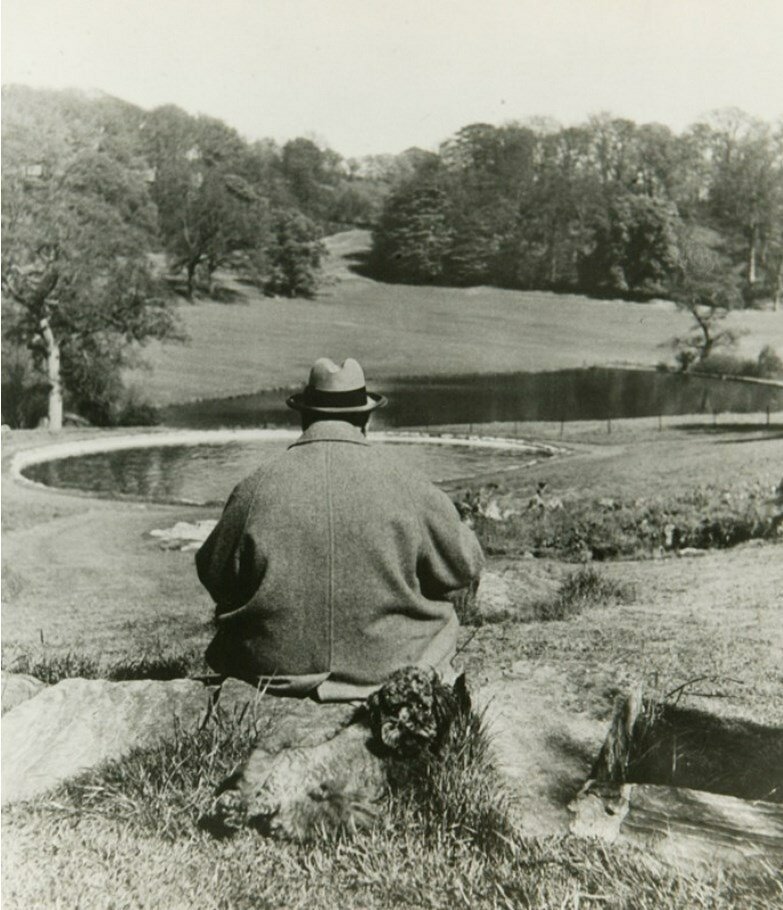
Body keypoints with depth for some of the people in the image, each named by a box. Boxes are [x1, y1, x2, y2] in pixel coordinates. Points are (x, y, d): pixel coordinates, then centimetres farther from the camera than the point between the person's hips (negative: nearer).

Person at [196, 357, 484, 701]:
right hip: (385, 666, 0)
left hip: (278, 669, 1)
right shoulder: (404, 483, -9)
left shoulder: (256, 488, -9)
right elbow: (464, 565, 1)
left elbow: (214, 576, 3)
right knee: (441, 618, 26)